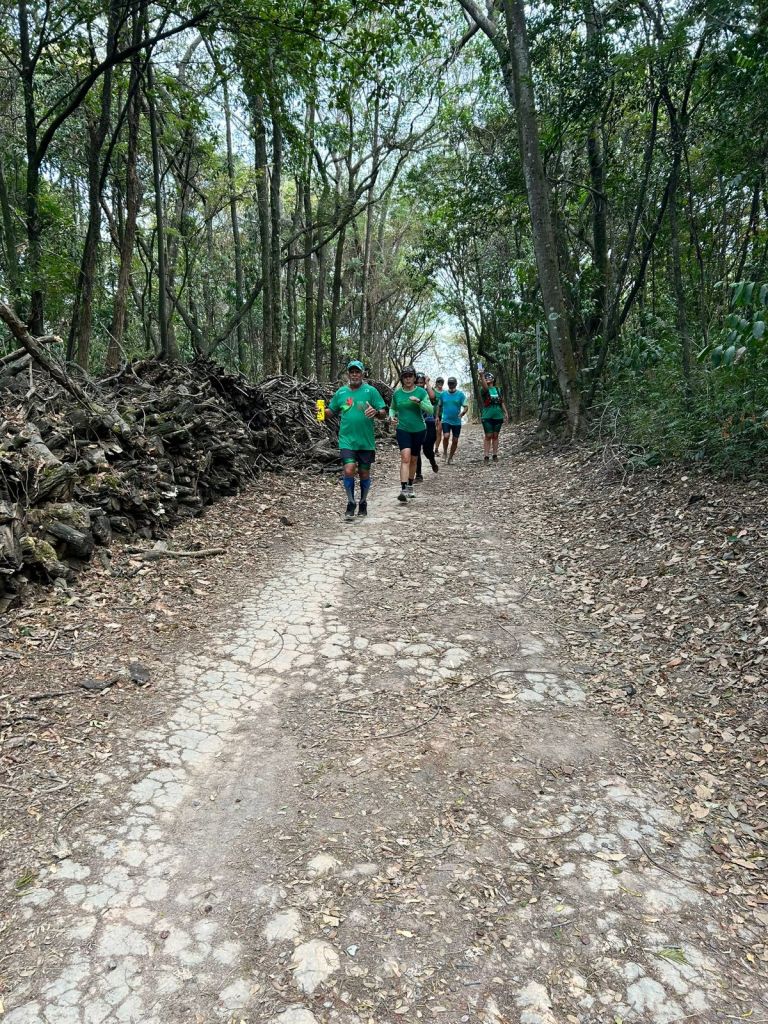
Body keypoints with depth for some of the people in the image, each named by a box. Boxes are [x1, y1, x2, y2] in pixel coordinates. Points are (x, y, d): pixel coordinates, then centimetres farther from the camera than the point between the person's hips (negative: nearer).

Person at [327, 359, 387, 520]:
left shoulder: (370, 390, -1)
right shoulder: (341, 392, 7)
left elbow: (384, 414, -4)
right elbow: (331, 410, 16)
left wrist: (376, 412, -26)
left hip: (366, 441, 0)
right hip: (347, 440, 1)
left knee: (364, 473, 11)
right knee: (349, 470, -14)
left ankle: (363, 503, 31)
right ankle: (350, 503, 4)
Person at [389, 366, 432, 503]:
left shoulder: (421, 392, -3)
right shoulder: (397, 393, 2)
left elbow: (430, 409, -9)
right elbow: (392, 408, 18)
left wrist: (419, 401, -24)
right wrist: (392, 416, -3)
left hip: (418, 430, 1)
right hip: (403, 429, -1)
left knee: (413, 459, 12)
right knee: (405, 457, -18)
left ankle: (410, 487, 31)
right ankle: (403, 490, -25)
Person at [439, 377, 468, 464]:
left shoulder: (460, 394, -3)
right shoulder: (443, 394, 3)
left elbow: (466, 406, -6)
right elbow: (440, 406, 16)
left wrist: (462, 414, -25)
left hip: (456, 421, 0)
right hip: (446, 420, 0)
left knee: (455, 440, 5)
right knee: (446, 436, -22)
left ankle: (450, 457, 23)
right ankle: (445, 452, 3)